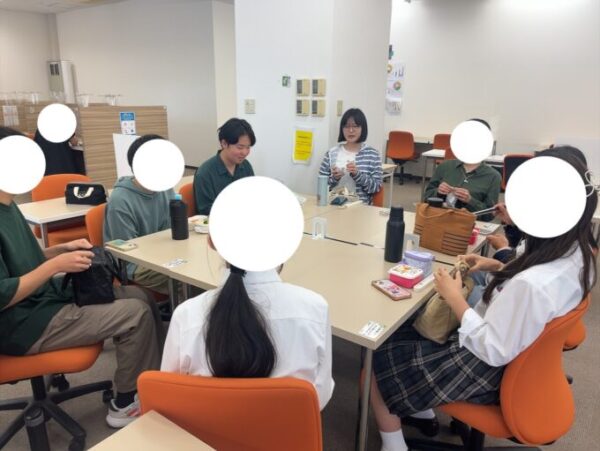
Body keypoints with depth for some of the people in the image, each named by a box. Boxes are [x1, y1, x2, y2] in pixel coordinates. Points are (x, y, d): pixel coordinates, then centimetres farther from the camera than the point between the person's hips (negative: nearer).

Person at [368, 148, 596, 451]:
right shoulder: (577, 255, -9)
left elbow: (492, 351, -28)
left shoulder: (532, 286, -38)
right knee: (408, 325, 21)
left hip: (483, 369, -9)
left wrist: (454, 298, -20)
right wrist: (500, 268, -1)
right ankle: (421, 405, 37)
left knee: (378, 358, 4)